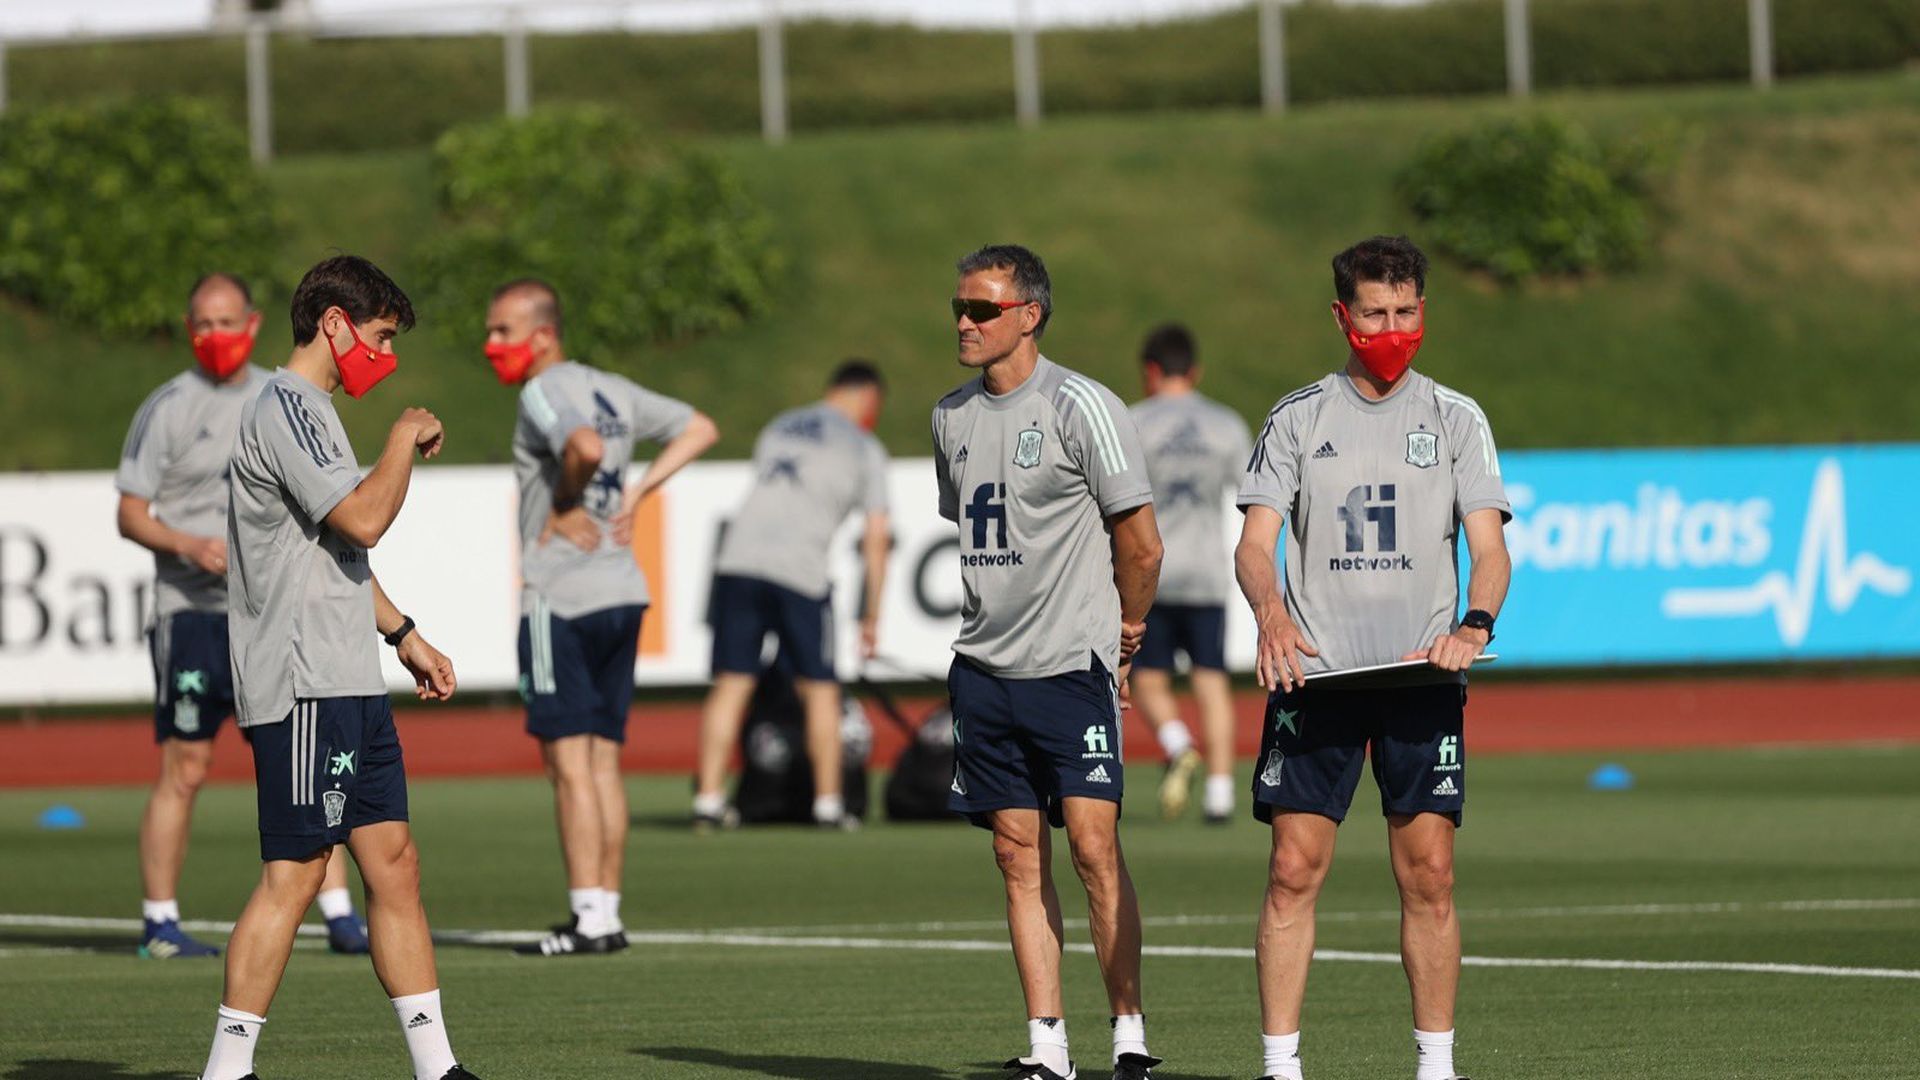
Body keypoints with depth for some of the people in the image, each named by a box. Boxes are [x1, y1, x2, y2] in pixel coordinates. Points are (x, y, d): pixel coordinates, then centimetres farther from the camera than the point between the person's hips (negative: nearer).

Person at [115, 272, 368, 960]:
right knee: (184, 769, -2)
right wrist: (187, 545, -18)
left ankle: (338, 913, 2)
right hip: (192, 611, -4)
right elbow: (130, 515, -3)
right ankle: (160, 923, 7)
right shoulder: (168, 408, -2)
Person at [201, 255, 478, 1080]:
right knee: (294, 873, -9)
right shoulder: (284, 409, -12)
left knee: (394, 861, 8)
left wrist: (404, 635, 25)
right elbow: (363, 518, -23)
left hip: (347, 686, 10)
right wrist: (406, 441, -8)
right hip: (302, 685, -10)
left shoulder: (309, 411, 21)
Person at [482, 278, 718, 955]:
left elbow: (586, 446, -32)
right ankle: (608, 913, 10)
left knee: (569, 762, -6)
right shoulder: (612, 390, 14)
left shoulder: (543, 393, -11)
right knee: (603, 760, 10)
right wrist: (632, 496, 14)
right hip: (623, 590, 8)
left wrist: (565, 506, -14)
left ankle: (588, 918, -8)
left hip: (561, 598, -8)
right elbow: (699, 430, 21)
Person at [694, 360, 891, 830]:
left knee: (731, 684, 5)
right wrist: (871, 618, 12)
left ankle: (709, 798, 0)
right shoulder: (864, 448, 9)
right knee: (820, 690, 9)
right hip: (799, 571, -4)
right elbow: (876, 538, 6)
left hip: (737, 561, 4)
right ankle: (828, 804, 11)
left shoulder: (775, 430, 24)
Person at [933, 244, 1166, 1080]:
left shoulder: (1081, 407, -9)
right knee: (1019, 856, 4)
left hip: (1071, 666, -6)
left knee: (1093, 846, -11)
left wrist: (1122, 633, 6)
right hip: (984, 667, 6)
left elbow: (1141, 545, -5)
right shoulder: (952, 416, 11)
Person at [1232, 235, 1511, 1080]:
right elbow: (1255, 542, 2)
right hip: (1314, 672, 0)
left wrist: (1473, 626, -20)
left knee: (1428, 875, -3)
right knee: (1294, 869, -5)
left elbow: (1489, 549, 1)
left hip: (1422, 676, 0)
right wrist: (1272, 615, -20)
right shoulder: (1297, 419, 8)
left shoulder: (1455, 419, 7)